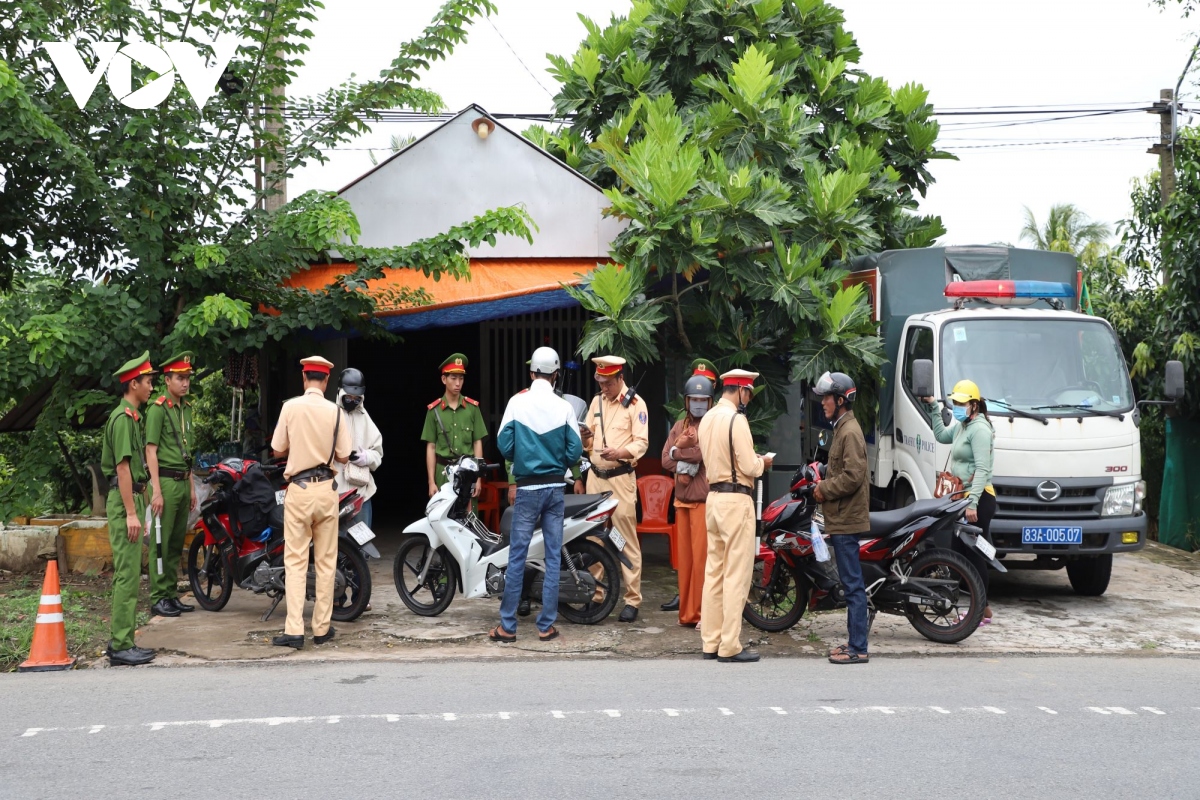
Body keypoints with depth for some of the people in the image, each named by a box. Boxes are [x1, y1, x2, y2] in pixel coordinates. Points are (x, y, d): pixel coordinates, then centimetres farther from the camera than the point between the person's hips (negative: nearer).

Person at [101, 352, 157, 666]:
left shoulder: (131, 416, 18)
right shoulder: (123, 417, -13)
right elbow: (122, 467, -19)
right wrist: (131, 513, -22)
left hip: (131, 498, 11)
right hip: (125, 500, -11)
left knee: (128, 574, 12)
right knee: (127, 573, -10)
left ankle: (122, 642, 16)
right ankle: (121, 646, -10)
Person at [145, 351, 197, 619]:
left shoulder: (186, 408, 16)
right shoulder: (158, 408, -9)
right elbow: (151, 451, -13)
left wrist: (192, 487, 19)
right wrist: (156, 491, -18)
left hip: (183, 482, 8)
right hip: (165, 480, -8)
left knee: (177, 542, 11)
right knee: (161, 542, -5)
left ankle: (172, 594, 18)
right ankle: (158, 599, -2)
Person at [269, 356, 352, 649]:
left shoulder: (291, 407, -6)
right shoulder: (335, 412, -3)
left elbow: (277, 451, 0)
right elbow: (343, 457, 1)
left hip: (298, 489, -1)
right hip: (326, 489, 1)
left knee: (295, 561, 0)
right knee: (326, 561, 9)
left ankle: (294, 630, -7)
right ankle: (322, 628, 13)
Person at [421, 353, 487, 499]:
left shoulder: (472, 407, 6)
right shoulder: (434, 410, 5)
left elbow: (477, 444, 7)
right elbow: (431, 448, 5)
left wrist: (478, 477, 1)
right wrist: (431, 482, 0)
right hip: (444, 472, 0)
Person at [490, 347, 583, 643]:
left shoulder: (517, 403, -6)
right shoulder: (564, 407, -4)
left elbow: (503, 445, -7)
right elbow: (575, 452, -4)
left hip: (527, 487, -1)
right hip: (556, 487, 1)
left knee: (517, 556, 2)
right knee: (553, 557, 6)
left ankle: (507, 626, 4)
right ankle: (546, 625, 7)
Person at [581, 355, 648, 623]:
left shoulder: (634, 403, -4)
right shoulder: (596, 402, 15)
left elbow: (642, 442, -10)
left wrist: (620, 452, -27)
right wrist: (585, 438, -6)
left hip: (621, 478, -6)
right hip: (595, 477, 6)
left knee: (626, 539, -6)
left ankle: (632, 599, -4)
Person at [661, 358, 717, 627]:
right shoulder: (680, 426, 17)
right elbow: (666, 460, 8)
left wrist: (678, 452, -4)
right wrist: (684, 466, -11)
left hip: (705, 499, -6)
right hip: (682, 498, 6)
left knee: (701, 556, -7)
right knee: (685, 557, 9)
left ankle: (702, 612, -3)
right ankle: (687, 612, 15)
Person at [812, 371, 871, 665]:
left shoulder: (850, 432, -14)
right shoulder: (842, 428, 18)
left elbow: (853, 476, -22)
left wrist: (824, 490, -12)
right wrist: (824, 484, 11)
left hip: (847, 520, -11)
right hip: (842, 519, 11)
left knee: (853, 585, -8)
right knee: (851, 584, 13)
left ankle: (858, 648, -7)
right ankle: (854, 641, 19)